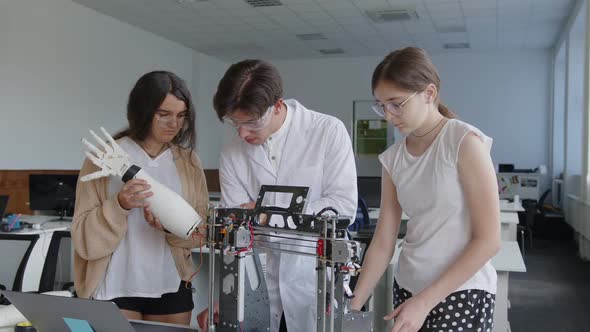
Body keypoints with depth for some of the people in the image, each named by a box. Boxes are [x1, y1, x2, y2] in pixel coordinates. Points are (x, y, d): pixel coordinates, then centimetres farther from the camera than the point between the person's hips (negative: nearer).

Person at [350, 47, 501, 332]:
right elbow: (383, 243, 3)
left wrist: (425, 302, -16)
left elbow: (488, 240, -15)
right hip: (407, 288, 5)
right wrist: (354, 306, -4)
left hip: (461, 293, -5)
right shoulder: (393, 158, 2)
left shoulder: (464, 141, -14)